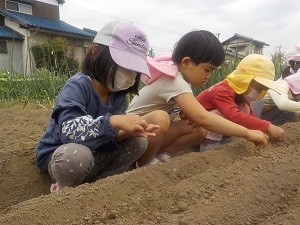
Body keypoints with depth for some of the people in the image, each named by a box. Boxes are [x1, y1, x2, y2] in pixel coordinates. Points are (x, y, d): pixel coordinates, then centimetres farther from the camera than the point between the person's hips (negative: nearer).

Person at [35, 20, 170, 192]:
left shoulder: (118, 93, -4)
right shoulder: (77, 86, -24)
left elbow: (112, 134, -11)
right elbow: (69, 131, -38)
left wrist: (128, 131, -34)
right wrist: (112, 121, -46)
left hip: (95, 154, 6)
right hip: (59, 155, -6)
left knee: (139, 141, -11)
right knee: (77, 154, -41)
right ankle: (65, 190, -6)